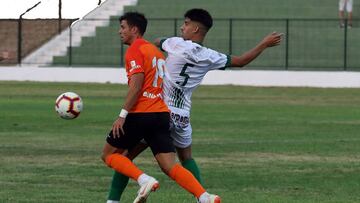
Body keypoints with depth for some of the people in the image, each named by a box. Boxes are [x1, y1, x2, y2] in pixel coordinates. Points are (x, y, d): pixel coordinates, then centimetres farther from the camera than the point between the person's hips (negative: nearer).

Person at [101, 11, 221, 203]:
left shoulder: (134, 50, -5)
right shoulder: (155, 50, 21)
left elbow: (136, 85, -16)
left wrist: (122, 115, -17)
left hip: (140, 114, -7)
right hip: (162, 114, 7)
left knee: (108, 154, 8)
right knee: (169, 166, 1)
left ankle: (144, 180, -14)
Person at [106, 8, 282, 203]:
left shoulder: (176, 43, -6)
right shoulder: (209, 57, 2)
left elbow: (156, 43, 17)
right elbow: (241, 61, 13)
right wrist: (264, 44, 23)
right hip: (182, 117, 4)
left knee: (127, 155, 4)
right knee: (186, 157, 27)